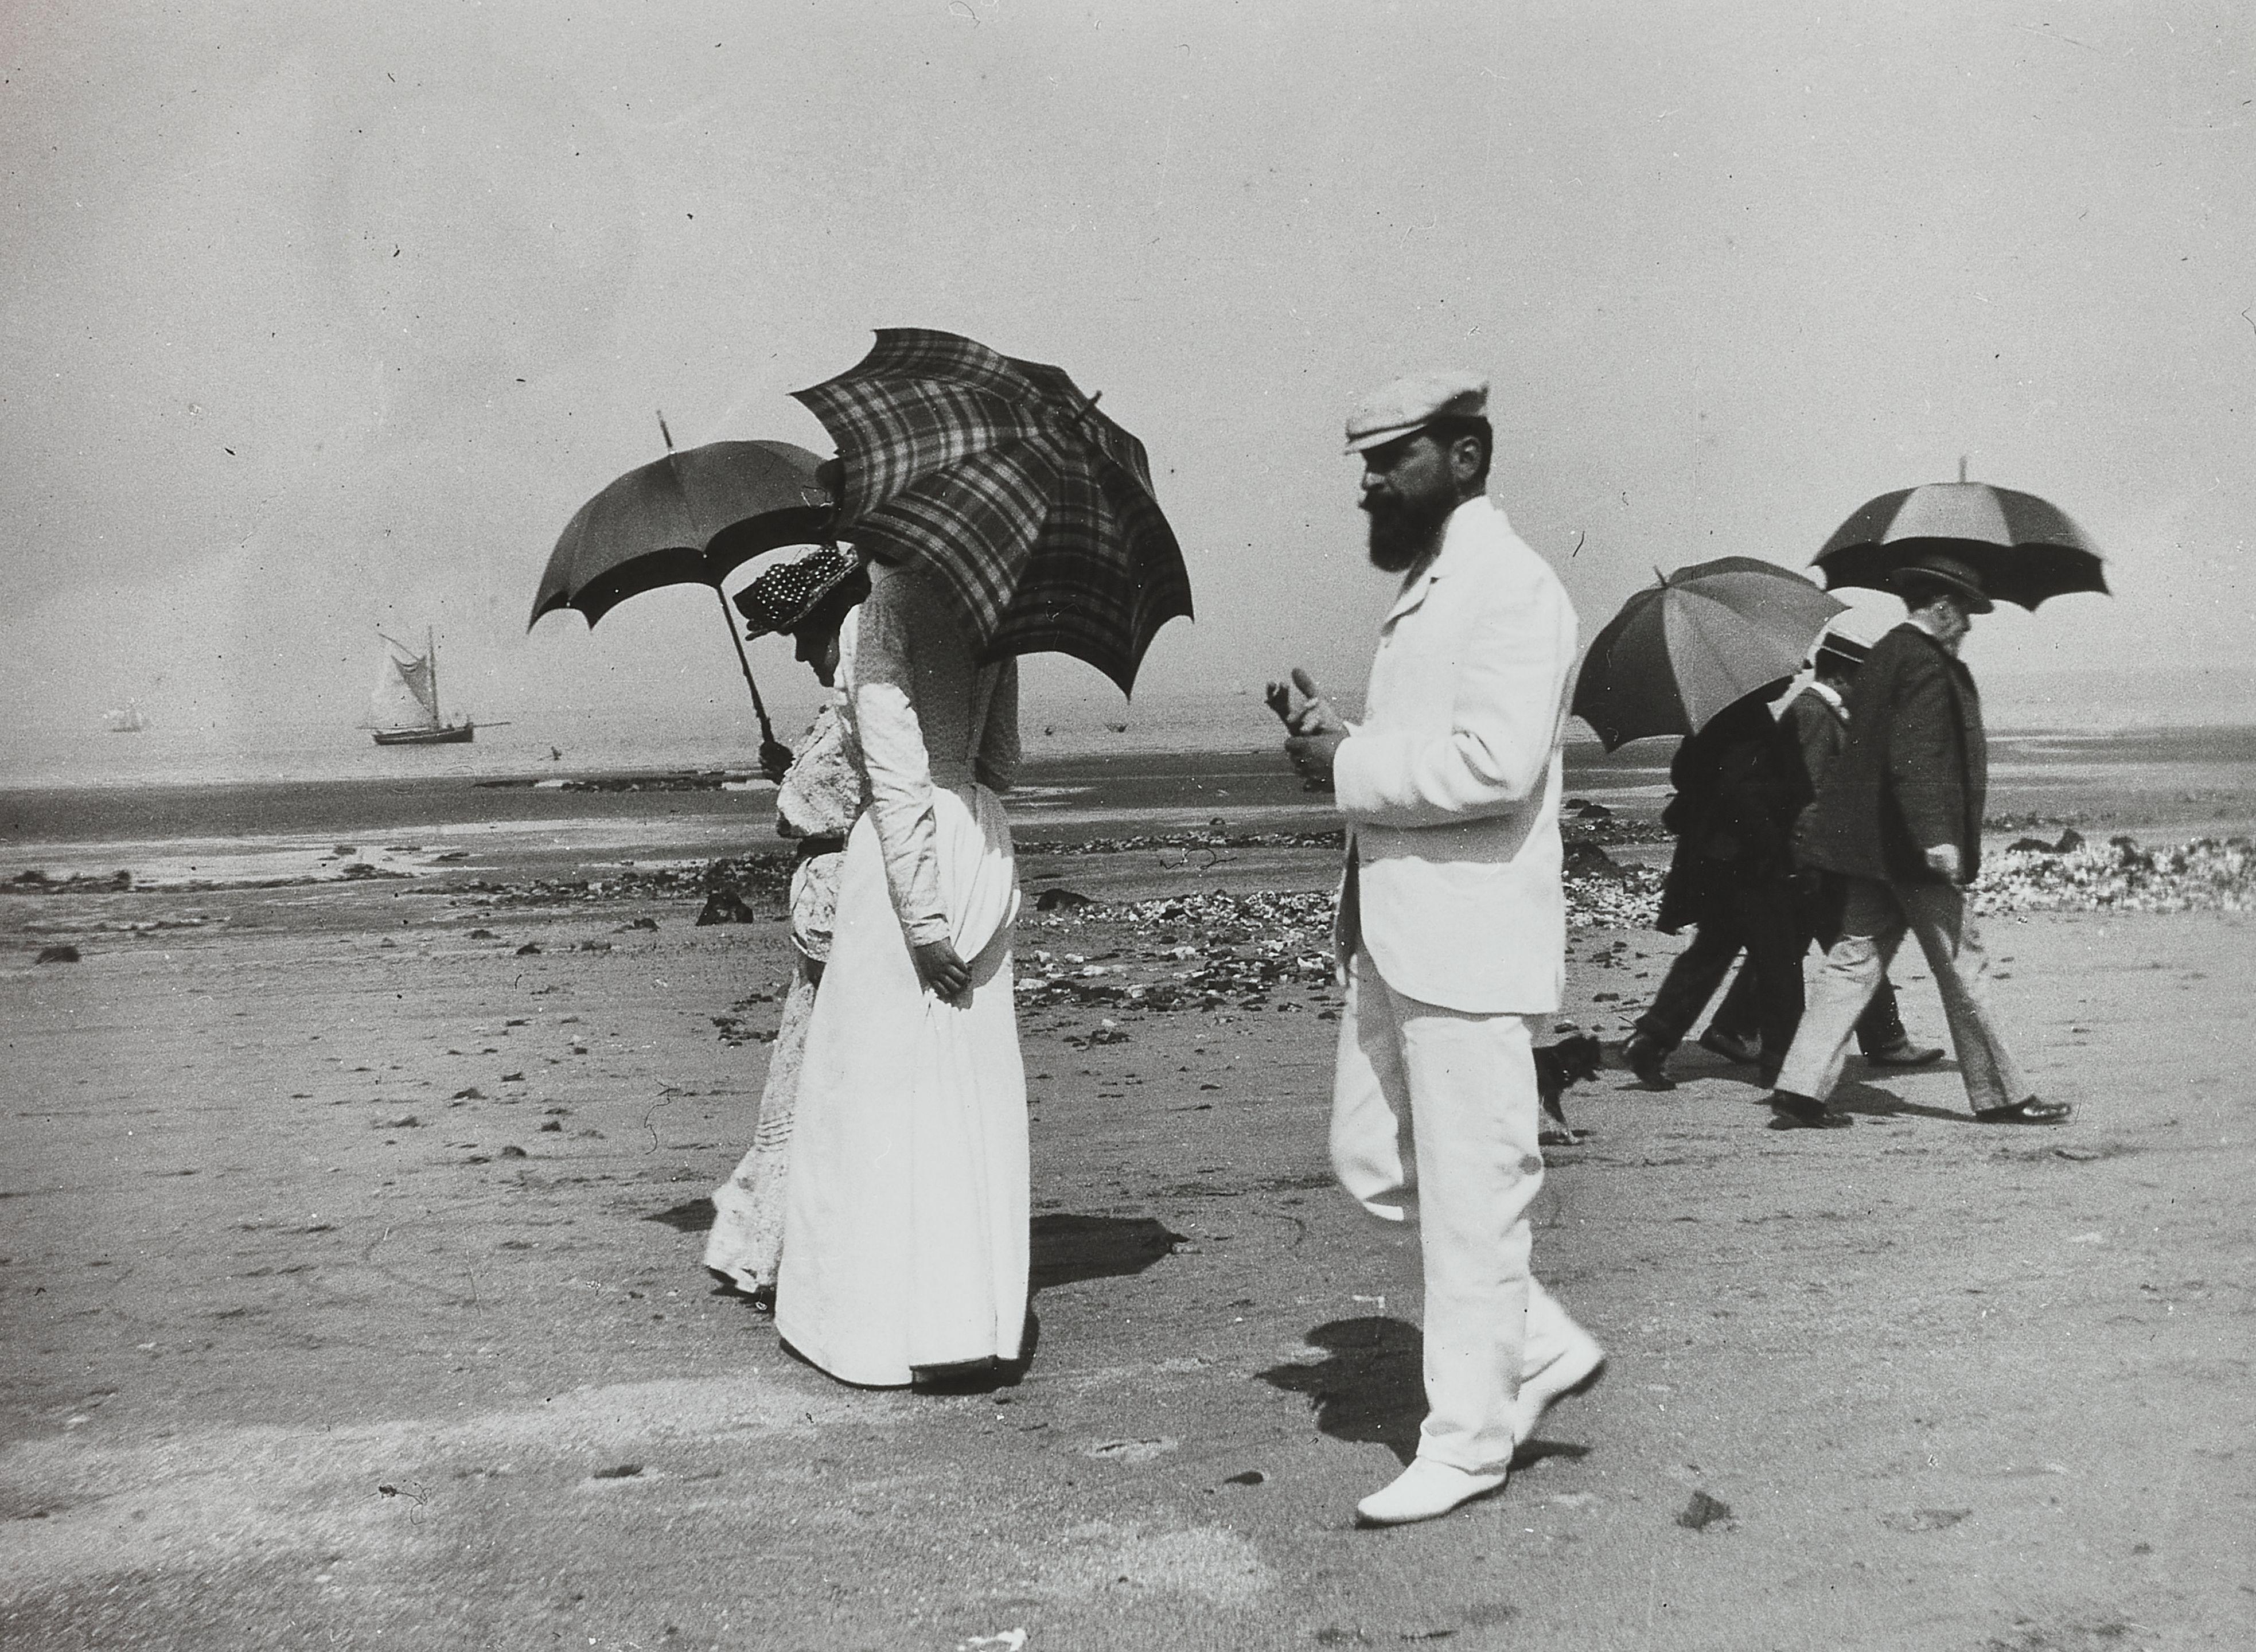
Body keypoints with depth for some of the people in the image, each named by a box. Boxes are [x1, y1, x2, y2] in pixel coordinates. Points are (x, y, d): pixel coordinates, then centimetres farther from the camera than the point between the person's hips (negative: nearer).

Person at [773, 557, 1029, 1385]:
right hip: (985, 848, 7)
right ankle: (979, 1314, 18)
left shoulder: (877, 619, -12)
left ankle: (890, 1322, 8)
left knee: (882, 1081, 3)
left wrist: (923, 919, -19)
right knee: (976, 1086, 12)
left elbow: (900, 778, -18)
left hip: (907, 858, -7)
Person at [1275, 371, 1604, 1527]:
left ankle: (1465, 1441, 13)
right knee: (1369, 1161, 14)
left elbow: (1491, 766, -25)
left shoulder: (1513, 589, -13)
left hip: (1470, 937, -10)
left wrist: (1348, 765, -15)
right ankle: (1541, 1345, 27)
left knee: (1469, 1196, 0)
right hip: (1394, 934, 10)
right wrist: (1340, 738, 5)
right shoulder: (1423, 589, 17)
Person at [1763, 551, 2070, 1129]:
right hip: (1911, 848, -9)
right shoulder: (1926, 665, -14)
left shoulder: (1883, 654, 14)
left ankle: (1800, 1090, 3)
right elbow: (1915, 760, -23)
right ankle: (2000, 1096, 13)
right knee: (1962, 969, 2)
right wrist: (1937, 838, -27)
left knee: (1854, 963, 8)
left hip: (1871, 842, 9)